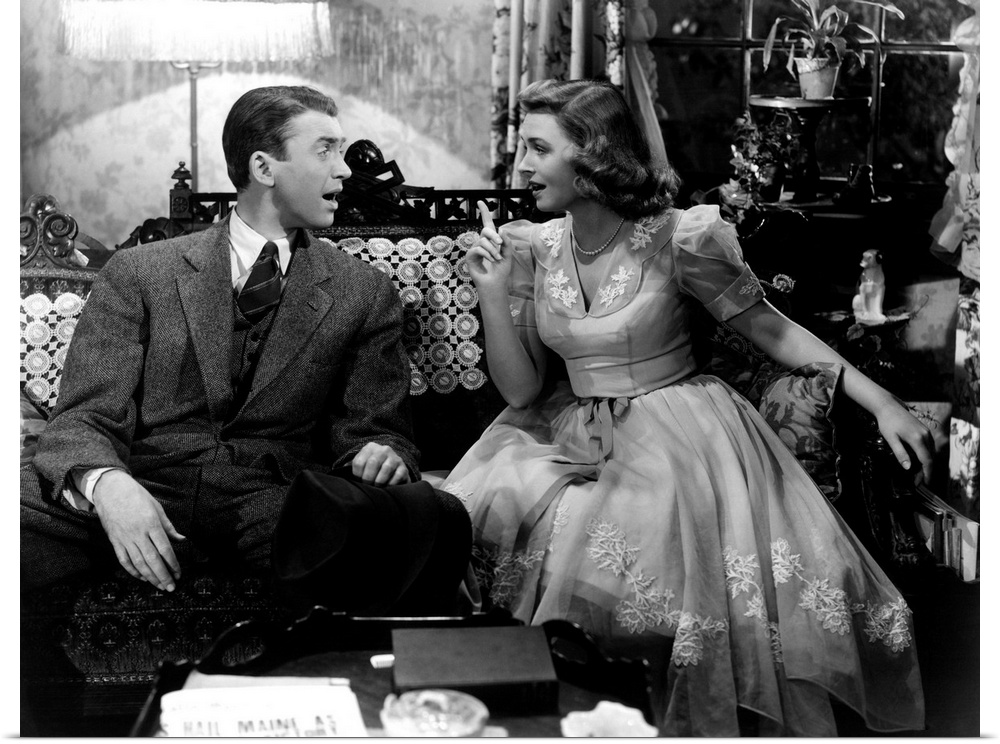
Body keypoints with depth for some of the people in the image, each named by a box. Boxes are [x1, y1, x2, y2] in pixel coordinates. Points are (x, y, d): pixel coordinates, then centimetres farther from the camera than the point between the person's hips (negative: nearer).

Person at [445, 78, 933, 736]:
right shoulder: (532, 248, 3)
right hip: (573, 434, 4)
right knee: (487, 511, -23)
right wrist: (494, 293, -10)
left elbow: (774, 331, -3)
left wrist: (881, 402, -11)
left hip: (673, 430, -4)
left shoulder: (678, 239, -9)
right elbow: (521, 390, 4)